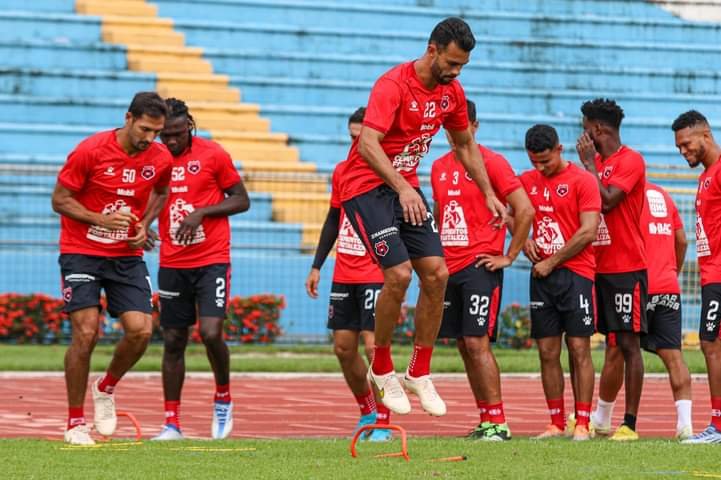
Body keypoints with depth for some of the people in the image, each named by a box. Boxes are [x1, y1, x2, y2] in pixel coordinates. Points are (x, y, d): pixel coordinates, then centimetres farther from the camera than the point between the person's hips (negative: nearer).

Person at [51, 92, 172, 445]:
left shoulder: (160, 159, -3)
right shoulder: (90, 151, -15)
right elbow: (60, 200, -9)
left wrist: (144, 222, 2)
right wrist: (101, 219, -23)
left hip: (127, 256, 4)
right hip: (81, 253, -4)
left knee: (141, 330, -10)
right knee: (86, 333, -12)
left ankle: (106, 389, 19)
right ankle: (75, 422, 1)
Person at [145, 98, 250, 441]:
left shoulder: (213, 155, -5)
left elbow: (242, 201, -1)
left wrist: (201, 212, -15)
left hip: (212, 260, -3)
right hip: (172, 263, 3)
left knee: (211, 333, -17)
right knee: (173, 341, 4)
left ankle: (223, 399, 9)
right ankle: (172, 423, 11)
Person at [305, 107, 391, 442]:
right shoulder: (342, 171, 11)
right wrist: (317, 266, 17)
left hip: (376, 275, -6)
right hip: (343, 275, 6)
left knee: (373, 344, -12)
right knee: (343, 347, 7)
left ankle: (382, 423, -3)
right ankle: (367, 412, 25)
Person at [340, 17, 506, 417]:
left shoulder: (452, 92, 3)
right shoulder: (393, 85, -21)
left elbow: (465, 145, 20)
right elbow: (368, 144, -32)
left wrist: (488, 194, 16)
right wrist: (402, 188, -42)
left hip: (406, 189, 7)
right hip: (367, 186, -7)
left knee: (437, 274, -3)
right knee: (399, 274, -19)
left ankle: (419, 373, 10)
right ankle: (381, 369, 0)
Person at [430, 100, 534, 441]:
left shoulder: (492, 163, -7)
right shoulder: (439, 167, 14)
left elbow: (525, 210, -9)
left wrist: (509, 257, -9)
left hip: (480, 267, -7)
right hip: (449, 269, 7)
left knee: (477, 342, -13)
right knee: (464, 346, 6)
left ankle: (497, 422, -11)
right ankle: (485, 420, 11)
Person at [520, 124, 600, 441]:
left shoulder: (582, 181, -5)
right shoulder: (526, 181, 11)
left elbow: (588, 231, -11)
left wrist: (551, 262, -9)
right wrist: (523, 239, 3)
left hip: (576, 273, -5)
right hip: (541, 275, 5)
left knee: (579, 349, -6)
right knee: (547, 353, 4)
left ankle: (582, 424, -5)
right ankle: (556, 424, 9)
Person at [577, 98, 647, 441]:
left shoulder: (631, 161, -11)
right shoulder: (596, 162, 15)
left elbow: (607, 201, -22)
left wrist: (588, 163, -14)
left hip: (626, 268, -8)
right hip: (600, 267, 8)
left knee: (628, 343, -6)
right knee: (612, 343, 11)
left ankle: (630, 423, -5)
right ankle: (601, 419, 16)